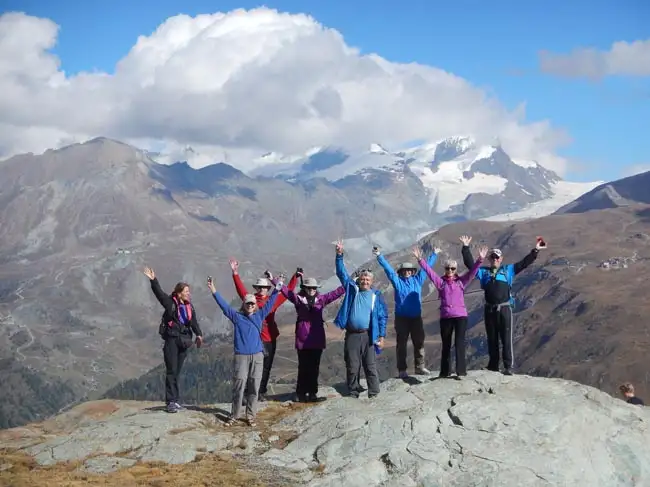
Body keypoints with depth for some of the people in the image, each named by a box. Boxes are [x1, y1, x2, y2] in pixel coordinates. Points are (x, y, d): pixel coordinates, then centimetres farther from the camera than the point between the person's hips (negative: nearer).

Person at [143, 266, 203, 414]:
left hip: (183, 340, 5)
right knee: (171, 371, -5)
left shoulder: (189, 306, 10)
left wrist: (198, 334, 3)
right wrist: (153, 280, -31)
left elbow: (194, 322, 14)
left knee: (177, 371, 9)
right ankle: (171, 401, -5)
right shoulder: (170, 303, -6)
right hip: (172, 339, -5)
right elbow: (159, 293, -18)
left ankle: (174, 400, 13)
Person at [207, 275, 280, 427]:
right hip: (241, 356, -2)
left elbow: (270, 303, 12)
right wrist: (214, 292, -12)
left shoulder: (259, 315, 10)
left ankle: (250, 416, 12)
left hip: (257, 356, 2)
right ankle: (234, 415, 9)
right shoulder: (237, 316, 4)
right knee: (238, 387, -2)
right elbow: (224, 305, -2)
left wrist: (277, 289, 6)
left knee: (254, 387, 4)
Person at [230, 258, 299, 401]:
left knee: (266, 368, 11)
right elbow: (240, 289, -6)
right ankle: (248, 393, 4)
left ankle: (262, 392, 22)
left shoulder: (273, 300, 7)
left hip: (270, 339, 4)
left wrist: (295, 277, 7)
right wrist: (235, 273, -15)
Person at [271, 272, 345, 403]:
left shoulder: (321, 299, 9)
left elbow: (336, 293, 10)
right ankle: (302, 393, 9)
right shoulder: (298, 299, 2)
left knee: (314, 368, 7)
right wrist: (273, 280, -2)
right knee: (304, 368, 1)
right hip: (303, 339, -3)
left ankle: (312, 393, 14)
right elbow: (285, 290, 1)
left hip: (317, 339, 3)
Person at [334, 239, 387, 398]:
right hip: (351, 336, 2)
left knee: (370, 366, 0)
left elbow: (383, 316, 4)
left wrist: (382, 336, -2)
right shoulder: (352, 289, 10)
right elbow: (342, 273, 6)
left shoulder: (376, 295, 6)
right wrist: (339, 255, -7)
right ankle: (353, 393, 13)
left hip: (368, 336, -1)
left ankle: (374, 394, 4)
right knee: (352, 367, 5)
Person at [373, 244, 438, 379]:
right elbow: (388, 268, -2)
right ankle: (402, 370, 4)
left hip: (416, 317, 3)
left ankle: (420, 367, 15)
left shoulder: (418, 279, 9)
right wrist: (379, 256, -8)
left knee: (419, 342, 6)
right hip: (401, 317, -3)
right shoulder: (397, 281, 2)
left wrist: (434, 254, 24)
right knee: (401, 344, 1)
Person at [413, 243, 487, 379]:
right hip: (445, 317, 1)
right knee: (446, 345, 11)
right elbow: (429, 271, -2)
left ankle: (461, 371, -7)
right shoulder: (440, 282, 5)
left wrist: (480, 260, -16)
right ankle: (444, 371, 21)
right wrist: (420, 260, -12)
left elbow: (472, 271, -3)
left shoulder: (461, 281, 6)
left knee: (459, 344, -8)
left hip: (460, 316, -1)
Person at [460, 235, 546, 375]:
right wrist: (466, 248, 3)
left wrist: (535, 250, 3)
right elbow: (470, 263, 8)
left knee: (506, 338, -5)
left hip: (505, 308, -2)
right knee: (492, 339, 9)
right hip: (489, 309, 2)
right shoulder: (484, 272, 14)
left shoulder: (508, 270, 11)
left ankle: (509, 366, -4)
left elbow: (524, 263, 8)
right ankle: (493, 365, 16)